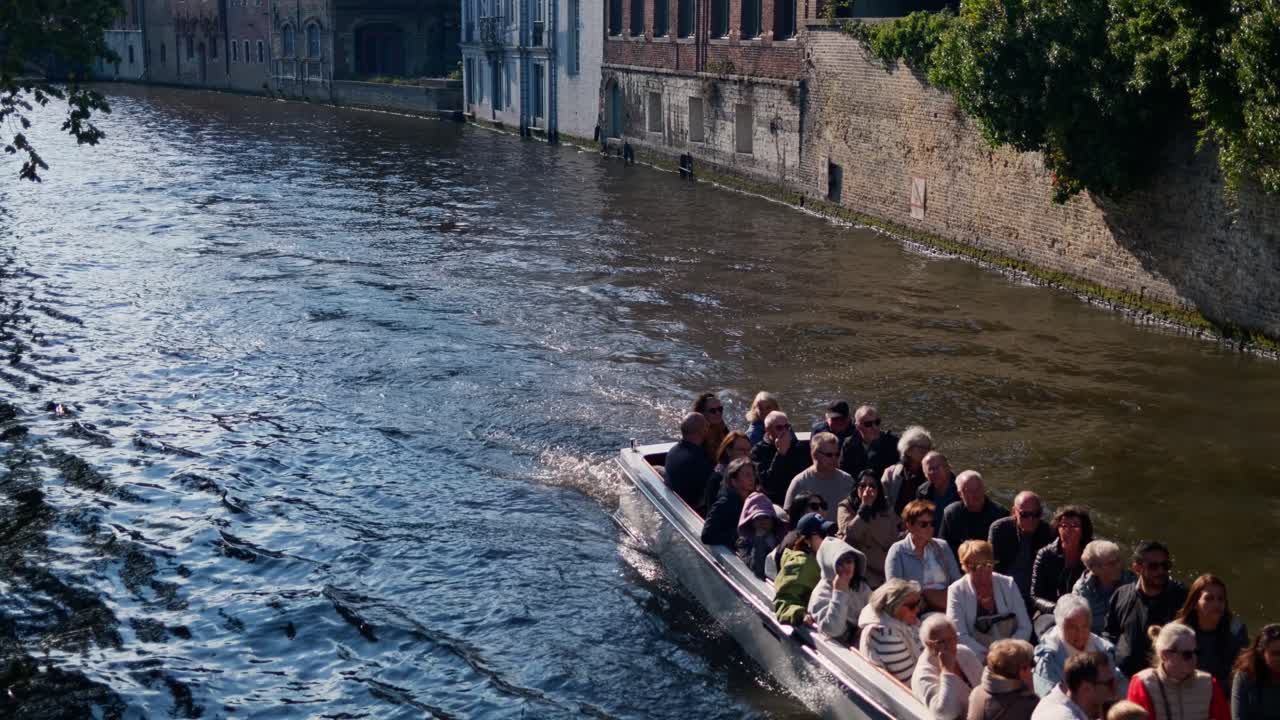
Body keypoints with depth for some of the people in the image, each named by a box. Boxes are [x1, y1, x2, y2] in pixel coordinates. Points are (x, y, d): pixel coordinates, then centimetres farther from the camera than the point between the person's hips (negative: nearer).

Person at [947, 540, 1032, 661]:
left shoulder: (1008, 584, 9)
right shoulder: (956, 591, 2)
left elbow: (1025, 628, 6)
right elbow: (959, 636, -5)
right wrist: (986, 656, -17)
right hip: (976, 660, 0)